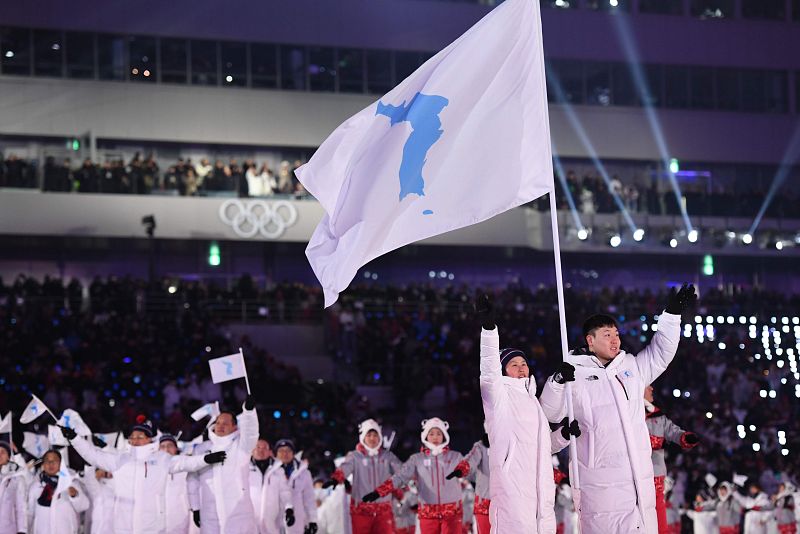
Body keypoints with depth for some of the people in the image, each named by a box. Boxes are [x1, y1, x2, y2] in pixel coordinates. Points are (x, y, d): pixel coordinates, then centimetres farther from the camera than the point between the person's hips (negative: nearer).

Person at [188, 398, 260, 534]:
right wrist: (195, 508, 12)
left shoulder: (241, 446, 3)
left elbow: (251, 432, -18)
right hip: (210, 516, 3)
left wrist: (249, 409, -36)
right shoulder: (201, 449, 12)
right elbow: (193, 480, 16)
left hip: (239, 513, -3)